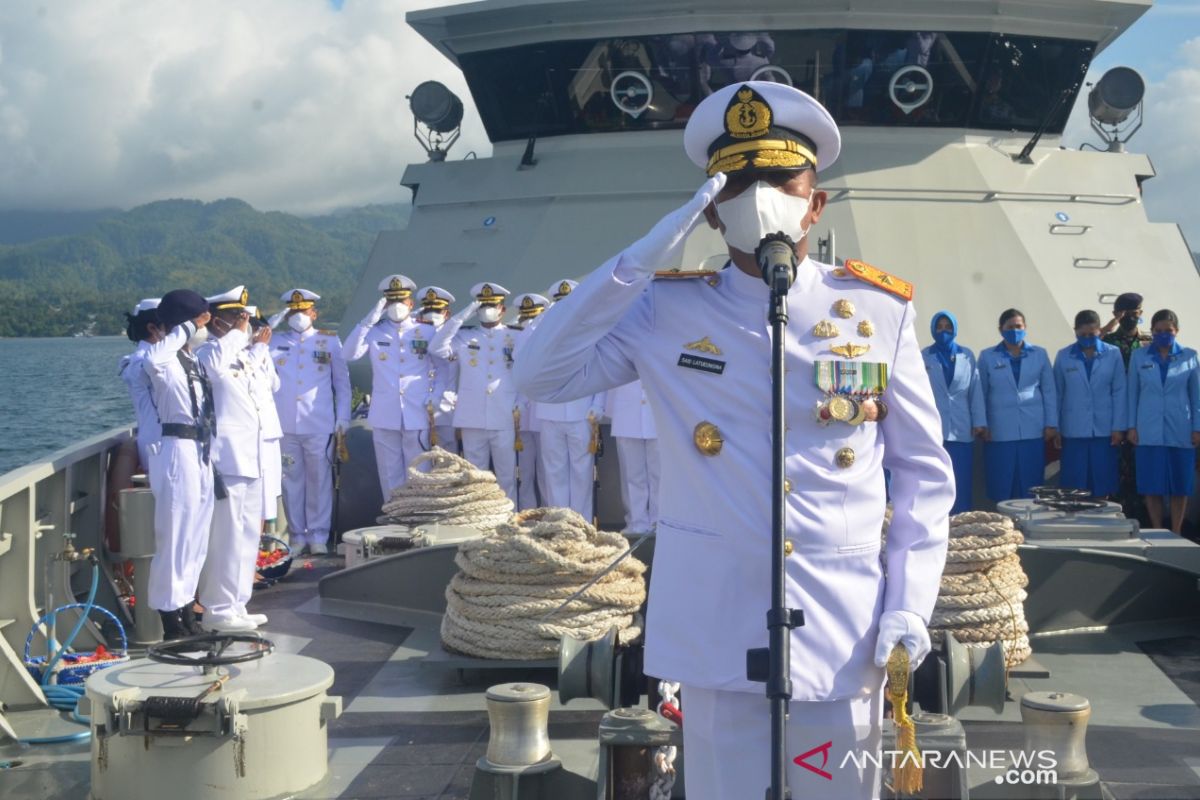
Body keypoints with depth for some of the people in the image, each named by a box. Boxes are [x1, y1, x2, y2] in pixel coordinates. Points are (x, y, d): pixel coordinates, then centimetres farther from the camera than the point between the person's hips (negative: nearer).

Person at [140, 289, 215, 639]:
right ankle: (170, 618, 3)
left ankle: (186, 610, 25)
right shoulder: (167, 362, -12)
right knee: (175, 536, -4)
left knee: (196, 538, 15)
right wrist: (185, 329, -27)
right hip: (179, 453, -9)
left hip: (201, 454, 9)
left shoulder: (195, 363, 15)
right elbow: (153, 359, -38)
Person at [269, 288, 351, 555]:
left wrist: (343, 418, 4)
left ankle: (318, 536, 8)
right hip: (285, 425, 1)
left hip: (320, 425, -1)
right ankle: (297, 536, 11)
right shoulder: (275, 343, 12)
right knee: (292, 481, 4)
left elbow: (342, 382, 9)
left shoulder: (329, 341, 9)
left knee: (320, 481, 0)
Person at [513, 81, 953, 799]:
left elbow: (925, 474, 4)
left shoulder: (880, 311, 0)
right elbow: (542, 376, -8)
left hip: (842, 631, 1)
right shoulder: (669, 311, 0)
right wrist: (642, 259, -13)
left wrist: (910, 606, -5)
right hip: (716, 629, 0)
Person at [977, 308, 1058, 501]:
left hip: (1033, 431, 1)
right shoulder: (987, 357, 6)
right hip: (1000, 433, -1)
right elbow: (980, 394, 7)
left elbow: (1050, 391, 9)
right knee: (1002, 488, -2)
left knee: (1030, 488, 0)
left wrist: (1051, 424, 3)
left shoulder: (1039, 354, 10)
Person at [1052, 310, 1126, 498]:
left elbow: (1119, 393, 2)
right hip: (1074, 431, 0)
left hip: (1104, 431, 0)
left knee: (1102, 486, 2)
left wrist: (1119, 427, -2)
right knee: (1074, 486, 0)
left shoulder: (1113, 354, 3)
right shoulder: (1064, 356, 4)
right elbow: (1057, 394, 7)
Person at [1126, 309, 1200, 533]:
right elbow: (1133, 393, 8)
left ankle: (1176, 534, 12)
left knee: (1180, 485, 2)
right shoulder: (1139, 356, 5)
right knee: (1152, 486, -1)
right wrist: (1132, 427, 3)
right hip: (1149, 432, 0)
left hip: (1180, 432, 0)